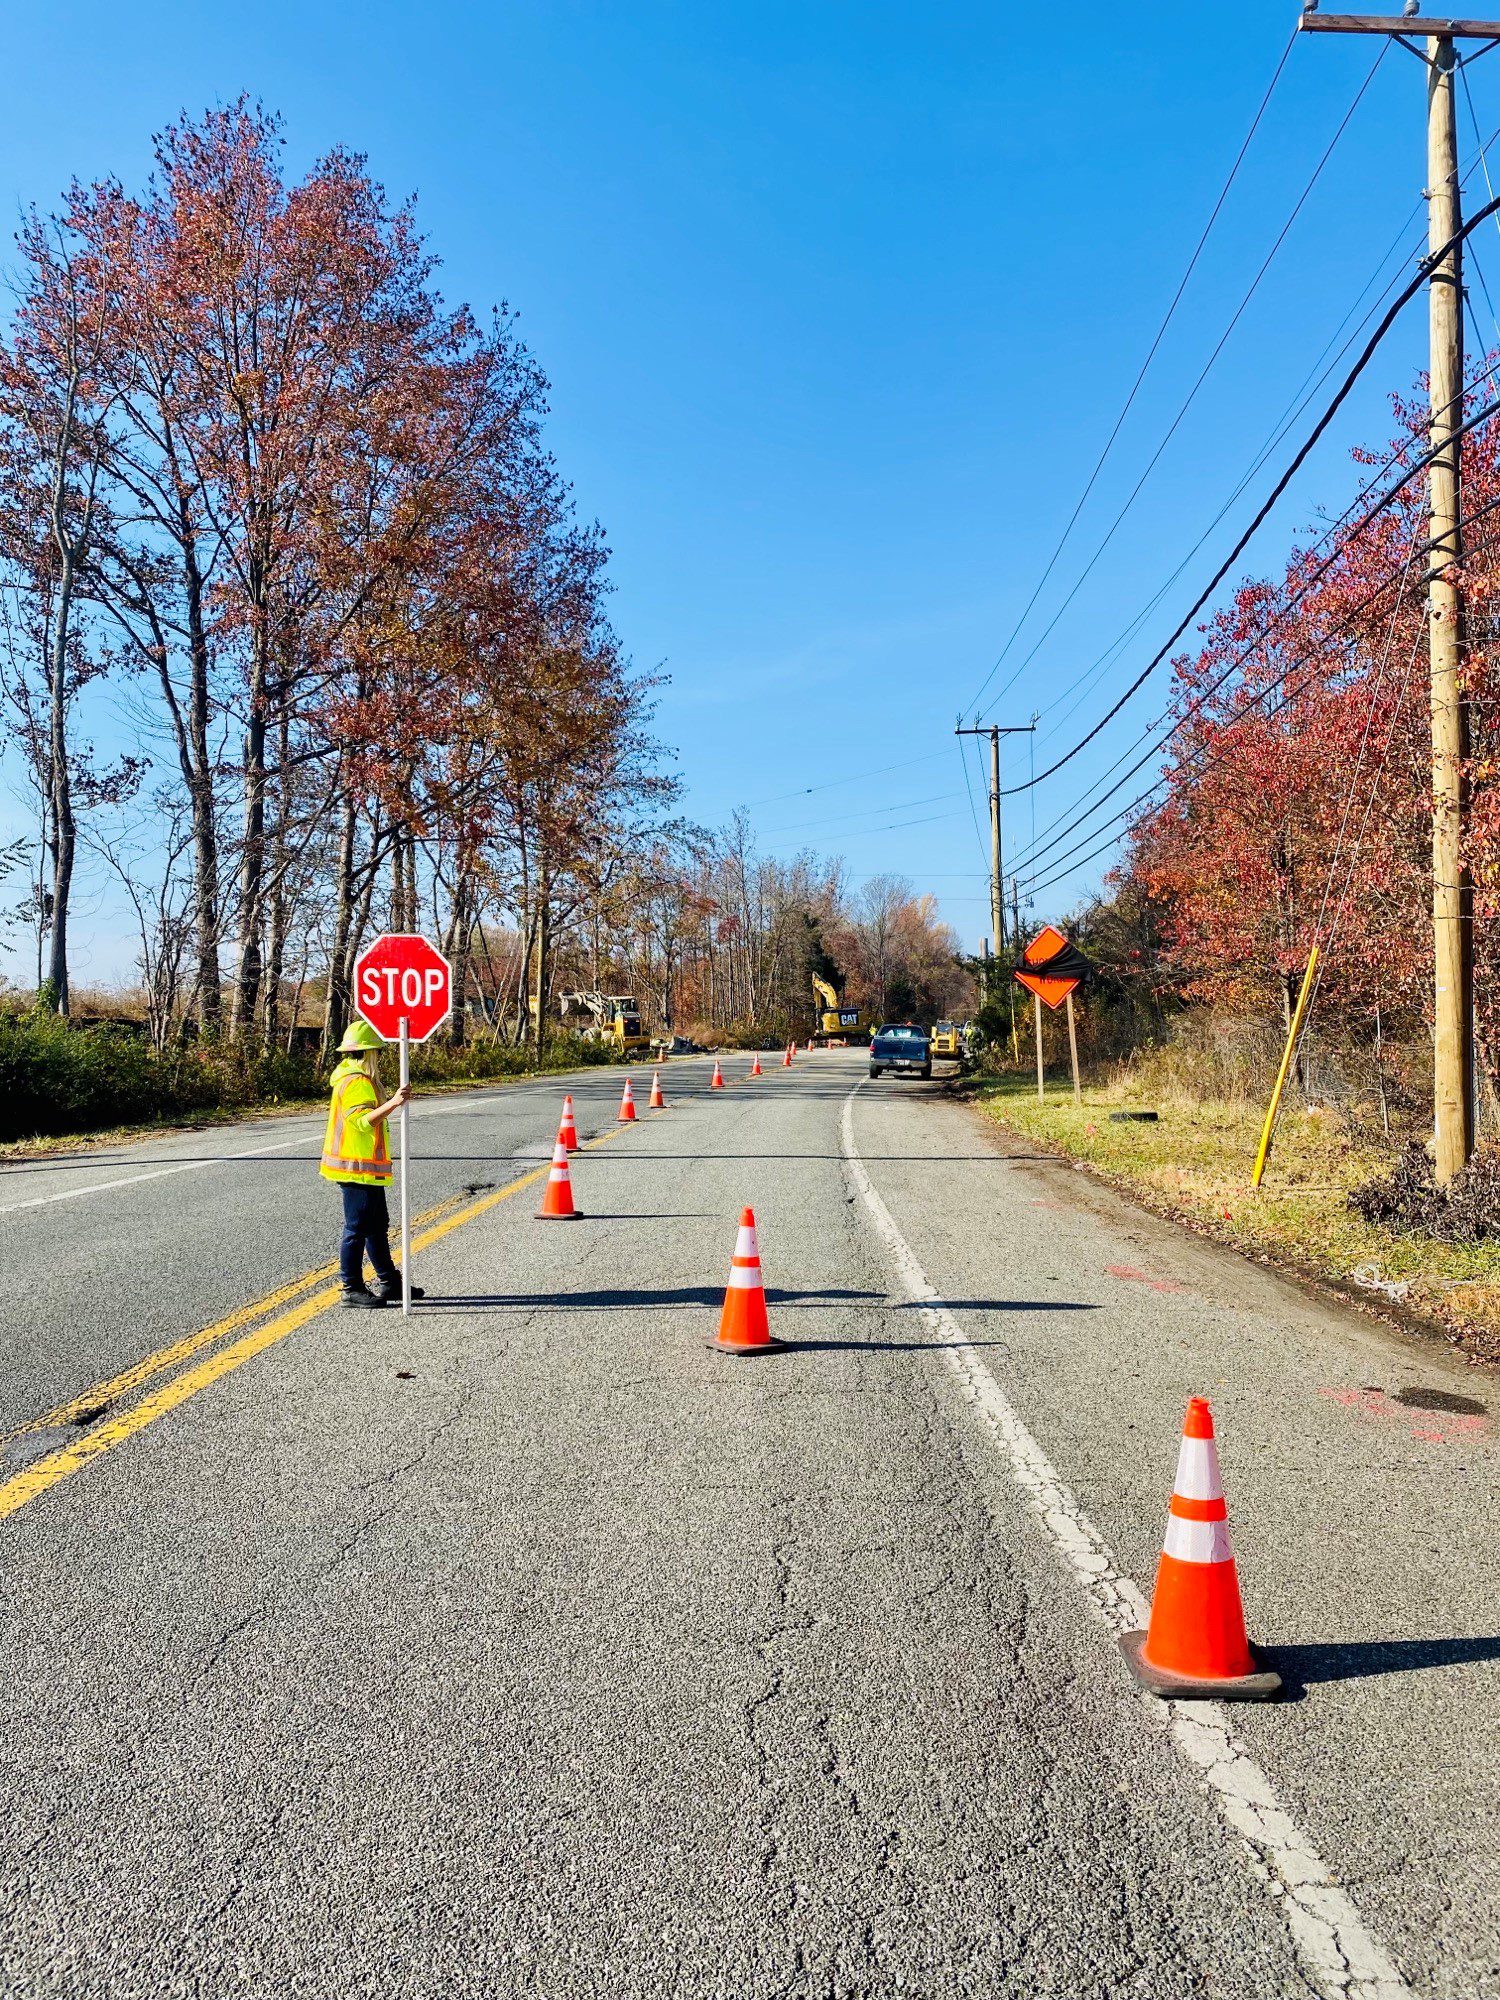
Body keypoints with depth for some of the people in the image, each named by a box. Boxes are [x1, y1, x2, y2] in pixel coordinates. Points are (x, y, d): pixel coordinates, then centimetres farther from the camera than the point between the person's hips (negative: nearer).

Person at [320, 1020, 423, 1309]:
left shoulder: (358, 1079, 16)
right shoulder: (355, 1082, -18)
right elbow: (364, 1121, -30)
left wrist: (393, 1100, 24)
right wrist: (393, 1103, -40)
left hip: (368, 1169, 11)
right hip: (357, 1169, -11)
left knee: (378, 1226, 17)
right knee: (357, 1229, -3)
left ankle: (388, 1281, 27)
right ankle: (352, 1289, 4)